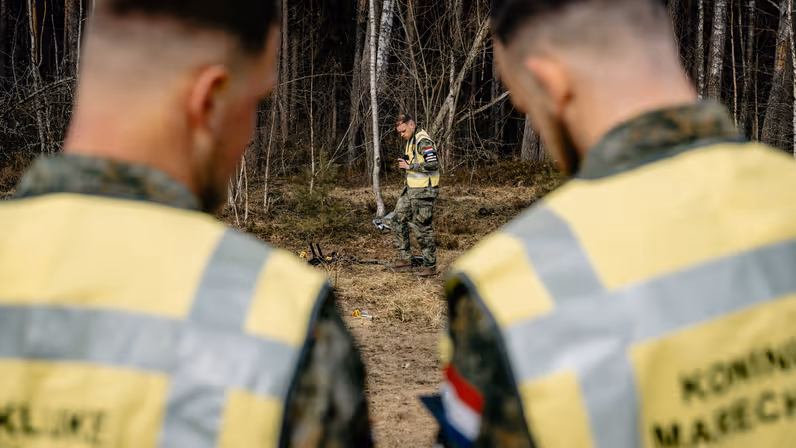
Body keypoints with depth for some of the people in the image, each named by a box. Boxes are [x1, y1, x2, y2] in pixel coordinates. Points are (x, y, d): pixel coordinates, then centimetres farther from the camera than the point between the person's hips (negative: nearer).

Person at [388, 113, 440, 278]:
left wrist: (411, 166, -19)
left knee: (423, 228, -4)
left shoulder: (423, 141, -18)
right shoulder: (410, 140, 14)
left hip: (423, 191, -10)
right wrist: (405, 162, 8)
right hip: (411, 189, 10)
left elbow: (433, 164, -26)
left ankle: (430, 266, 6)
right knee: (398, 220, 12)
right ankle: (405, 259, 21)